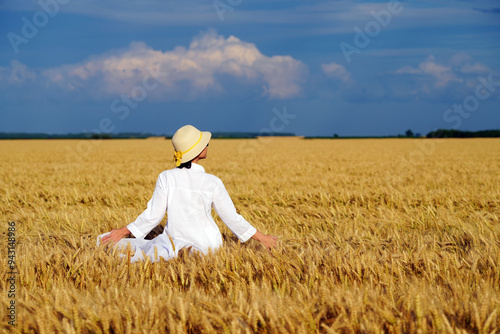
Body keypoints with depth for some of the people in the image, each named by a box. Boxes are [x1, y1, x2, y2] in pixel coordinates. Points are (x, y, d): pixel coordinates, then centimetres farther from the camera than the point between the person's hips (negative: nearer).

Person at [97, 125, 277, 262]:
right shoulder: (213, 183, -7)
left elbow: (152, 216, -5)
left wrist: (123, 232, 9)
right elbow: (232, 218, 0)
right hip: (206, 245, 0)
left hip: (174, 245, 0)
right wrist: (261, 237, 13)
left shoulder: (166, 178, -7)